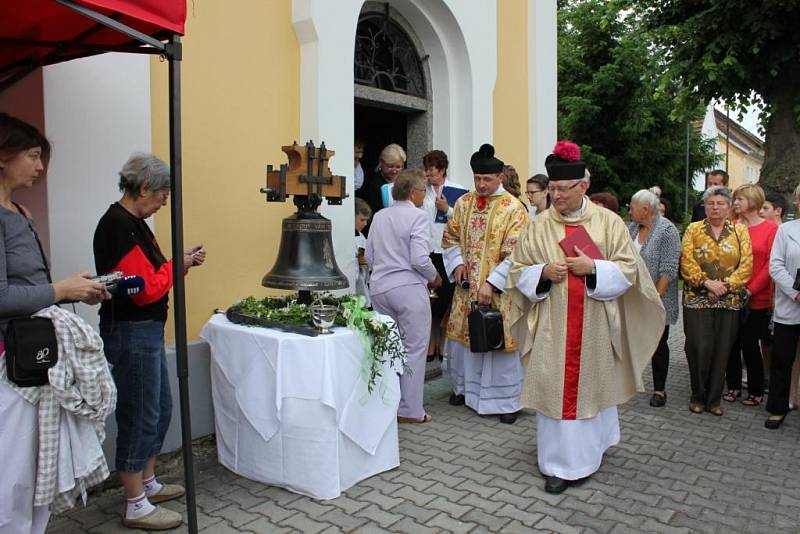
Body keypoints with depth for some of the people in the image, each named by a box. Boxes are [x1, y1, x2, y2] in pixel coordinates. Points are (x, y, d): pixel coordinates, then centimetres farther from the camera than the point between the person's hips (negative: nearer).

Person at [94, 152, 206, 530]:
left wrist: (181, 262, 1)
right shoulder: (117, 226, -19)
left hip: (146, 330, 10)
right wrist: (177, 265, -9)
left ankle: (147, 484, 35)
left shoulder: (132, 222, 11)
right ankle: (136, 507, 15)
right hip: (131, 332, -10)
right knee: (140, 415, 1)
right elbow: (145, 289, -23)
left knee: (160, 409, 19)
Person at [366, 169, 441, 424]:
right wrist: (434, 277, 1)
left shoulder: (379, 216, 9)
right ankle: (410, 410, 10)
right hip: (409, 288, -6)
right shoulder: (417, 216, -10)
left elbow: (369, 256, 11)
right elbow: (419, 259, -17)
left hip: (379, 287, 7)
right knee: (414, 349, 4)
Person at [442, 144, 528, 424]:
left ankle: (507, 400, 16)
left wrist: (491, 283, -19)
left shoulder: (514, 208, -10)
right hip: (467, 285, 5)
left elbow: (514, 254, -14)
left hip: (498, 288, -5)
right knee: (461, 336, 13)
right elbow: (450, 237, 15)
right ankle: (463, 387, 35)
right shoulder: (463, 203, 6)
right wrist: (457, 263, -2)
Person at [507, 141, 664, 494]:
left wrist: (593, 268, -16)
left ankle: (585, 454, 29)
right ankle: (559, 464, 16)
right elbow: (518, 270, 6)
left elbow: (628, 269, 0)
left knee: (590, 385, 10)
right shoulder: (539, 226, 3)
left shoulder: (608, 222, 0)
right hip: (552, 325, 1)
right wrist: (543, 272, -13)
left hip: (594, 324, 0)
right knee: (554, 388, 2)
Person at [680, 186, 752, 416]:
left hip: (729, 300, 2)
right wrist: (707, 282, -15)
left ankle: (714, 398, 18)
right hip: (697, 299, -1)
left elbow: (746, 265, 0)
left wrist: (726, 285, -12)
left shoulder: (740, 231, 9)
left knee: (722, 349, 5)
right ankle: (698, 396, 13)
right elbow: (687, 263, -4)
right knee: (699, 348, -4)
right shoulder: (693, 229, 5)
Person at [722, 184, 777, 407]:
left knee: (750, 345, 3)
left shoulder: (770, 228, -3)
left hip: (757, 299, -3)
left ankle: (756, 391, 20)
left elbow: (770, 265, -7)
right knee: (731, 343, 7)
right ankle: (733, 386, 23)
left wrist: (750, 290, -12)